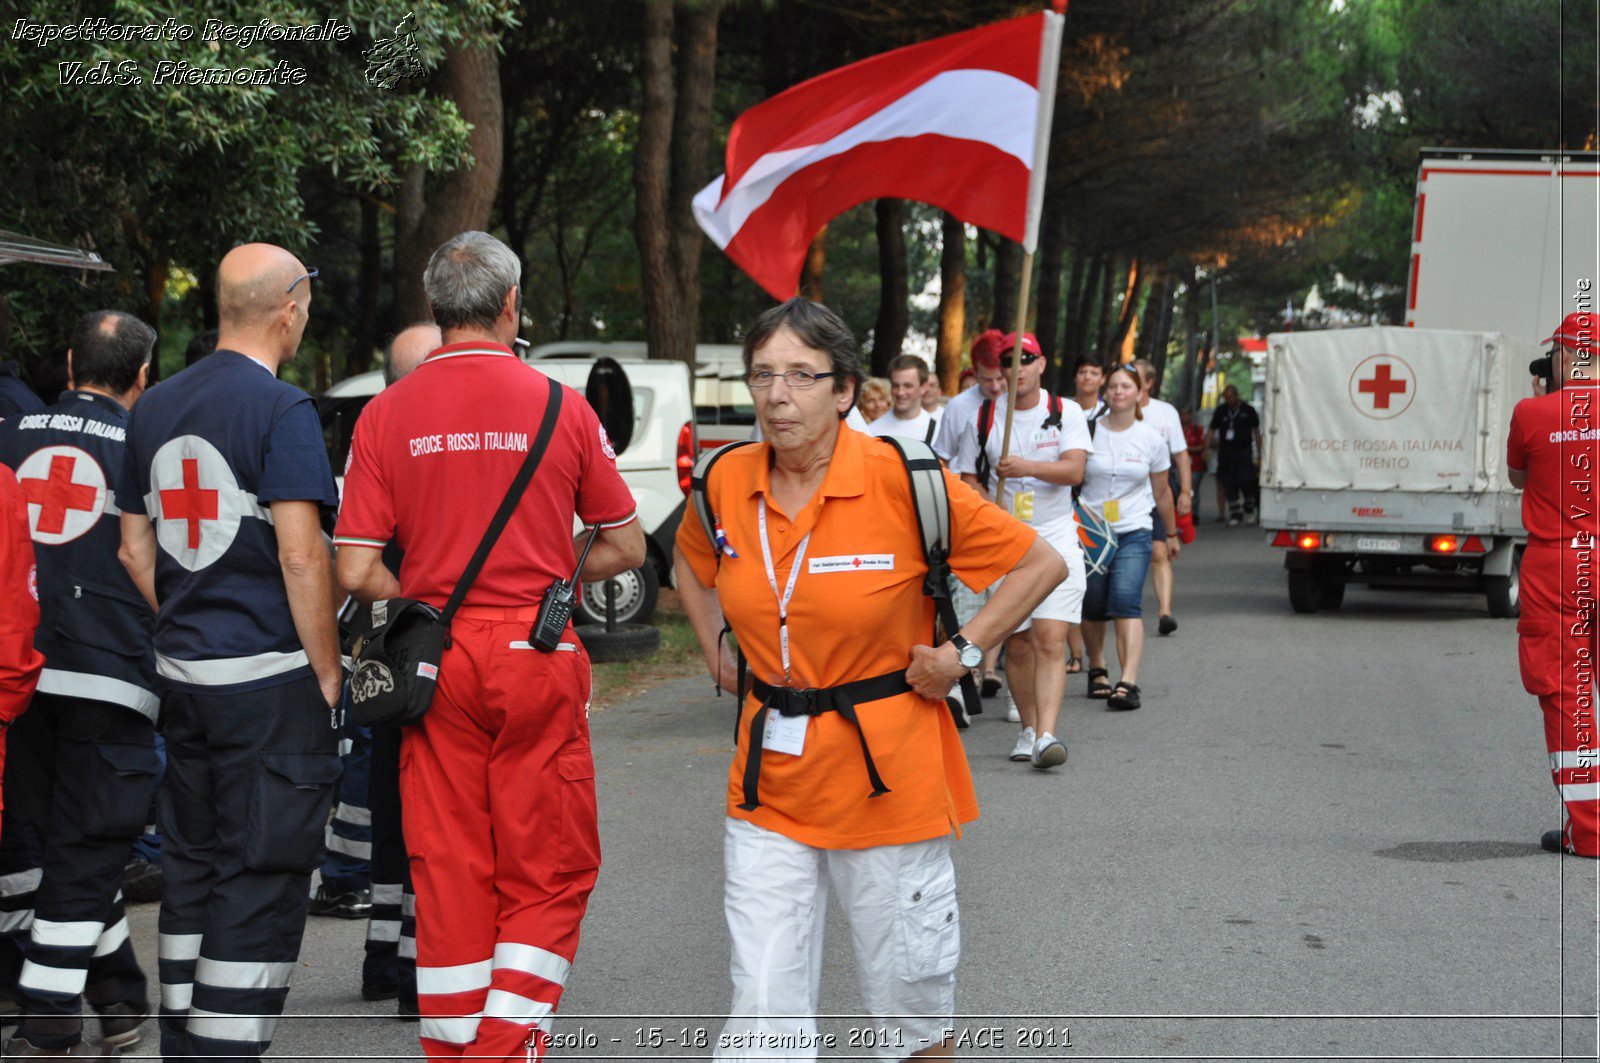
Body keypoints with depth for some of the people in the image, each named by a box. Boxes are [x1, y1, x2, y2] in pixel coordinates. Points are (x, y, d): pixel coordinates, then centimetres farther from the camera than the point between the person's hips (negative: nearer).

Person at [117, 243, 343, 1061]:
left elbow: (135, 548, 14)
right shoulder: (280, 410, -13)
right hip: (270, 678, -7)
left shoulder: (155, 409, 10)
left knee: (192, 867, 15)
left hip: (182, 673, 7)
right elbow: (300, 556, -18)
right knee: (260, 880, -2)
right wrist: (326, 669, -10)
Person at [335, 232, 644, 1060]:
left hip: (435, 664, 2)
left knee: (448, 875, 9)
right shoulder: (559, 405, -3)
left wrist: (426, 605, 11)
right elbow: (625, 547, 3)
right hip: (537, 660, -2)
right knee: (547, 875, 7)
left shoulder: (385, 415, -1)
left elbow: (357, 571, -6)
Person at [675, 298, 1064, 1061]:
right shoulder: (728, 482, 0)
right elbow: (690, 561, 25)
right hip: (768, 778, 3)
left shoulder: (903, 482, -12)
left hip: (887, 775, -3)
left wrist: (961, 653, -7)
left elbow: (1040, 565, -3)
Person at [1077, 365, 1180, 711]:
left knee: (1126, 601, -18)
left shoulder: (1152, 439, 4)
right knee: (1092, 606, 8)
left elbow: (1161, 491, 16)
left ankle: (1128, 682, -28)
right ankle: (1097, 670, 32)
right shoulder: (1088, 432, -1)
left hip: (1133, 532, -1)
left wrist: (1172, 533, 23)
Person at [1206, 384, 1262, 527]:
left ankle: (1249, 511, 10)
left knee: (1246, 481, -12)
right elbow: (1212, 431, 10)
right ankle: (1235, 515, 5)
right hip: (1225, 452, 3)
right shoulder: (1220, 411, 9)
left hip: (1243, 451, -3)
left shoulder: (1248, 410, 4)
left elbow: (1256, 432, 8)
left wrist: (1260, 453, 3)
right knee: (1229, 484, -2)